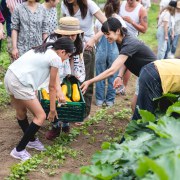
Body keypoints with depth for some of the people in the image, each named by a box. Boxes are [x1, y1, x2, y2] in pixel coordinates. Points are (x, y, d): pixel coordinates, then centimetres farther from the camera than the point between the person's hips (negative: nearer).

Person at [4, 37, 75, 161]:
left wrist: (60, 92, 7)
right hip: (20, 83, -10)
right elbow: (52, 86, -1)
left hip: (10, 76, 10)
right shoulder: (55, 58, -8)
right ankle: (19, 150, 8)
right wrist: (52, 109, 9)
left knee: (21, 113, 26)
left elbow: (55, 76, 21)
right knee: (41, 116, 1)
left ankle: (31, 140, 46)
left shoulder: (46, 49, 18)